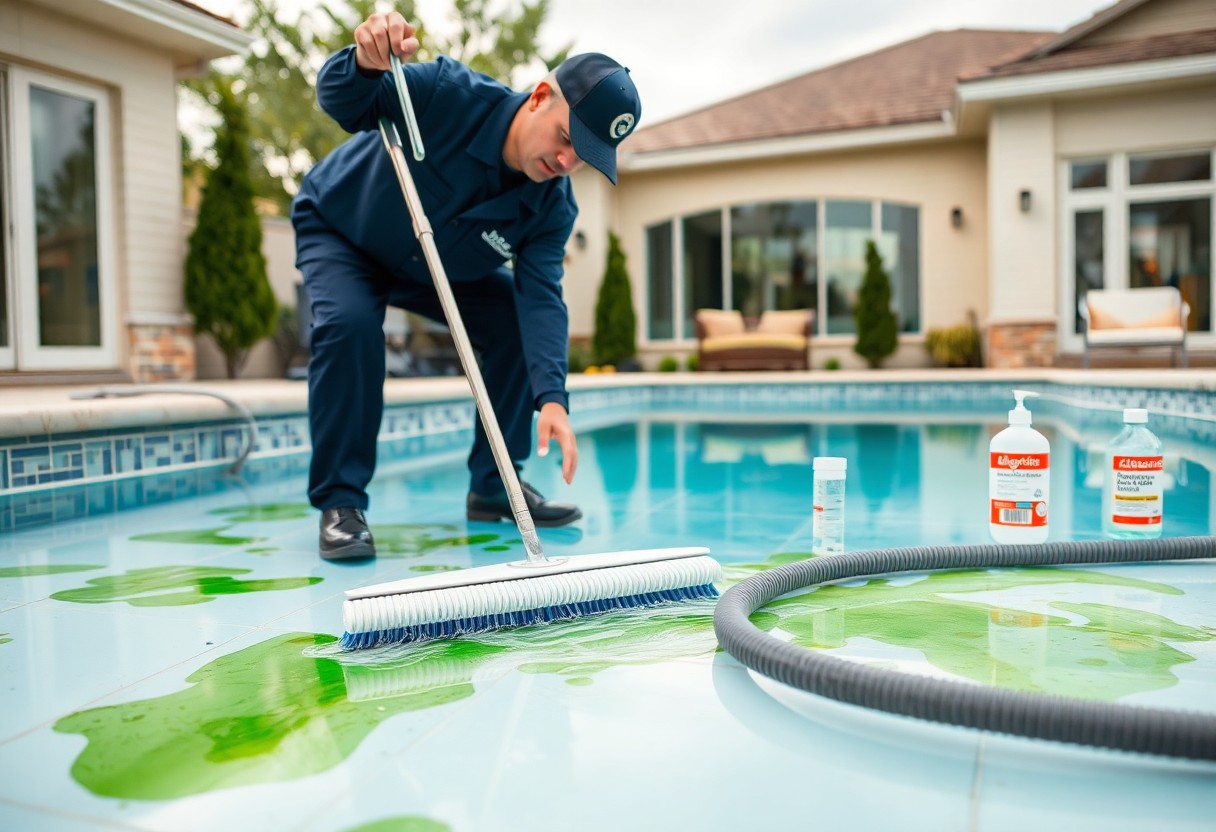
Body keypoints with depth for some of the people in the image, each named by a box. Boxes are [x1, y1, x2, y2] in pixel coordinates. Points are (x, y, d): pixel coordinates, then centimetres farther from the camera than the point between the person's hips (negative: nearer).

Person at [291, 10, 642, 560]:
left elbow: (540, 298, -31)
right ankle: (339, 502, -18)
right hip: (339, 230, -3)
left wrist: (551, 397, -46)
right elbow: (342, 103, -25)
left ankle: (493, 486, 3)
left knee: (520, 327, -12)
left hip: (443, 267, 4)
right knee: (349, 325, -31)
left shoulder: (553, 209, -22)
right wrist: (366, 62, -49)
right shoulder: (451, 94, -32)